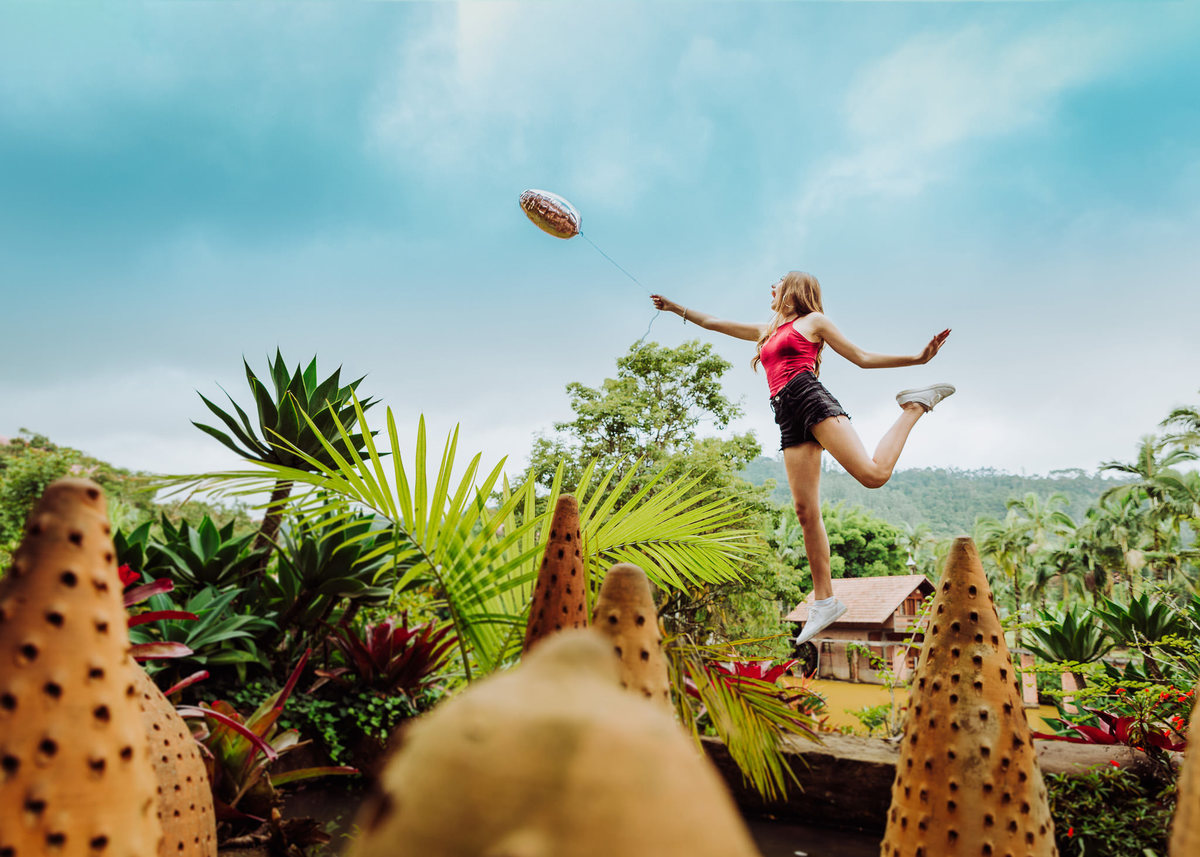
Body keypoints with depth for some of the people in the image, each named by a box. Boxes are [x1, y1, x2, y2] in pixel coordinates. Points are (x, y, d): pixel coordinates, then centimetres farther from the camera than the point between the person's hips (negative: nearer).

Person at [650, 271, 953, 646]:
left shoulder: (814, 320, 15)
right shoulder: (767, 331, 31)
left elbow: (863, 358, 12)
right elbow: (713, 322, 38)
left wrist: (918, 357, 3)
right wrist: (675, 307, 39)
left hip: (813, 400, -5)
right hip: (788, 418, 5)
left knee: (873, 474, -25)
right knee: (806, 511, -5)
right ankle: (824, 600, 0)